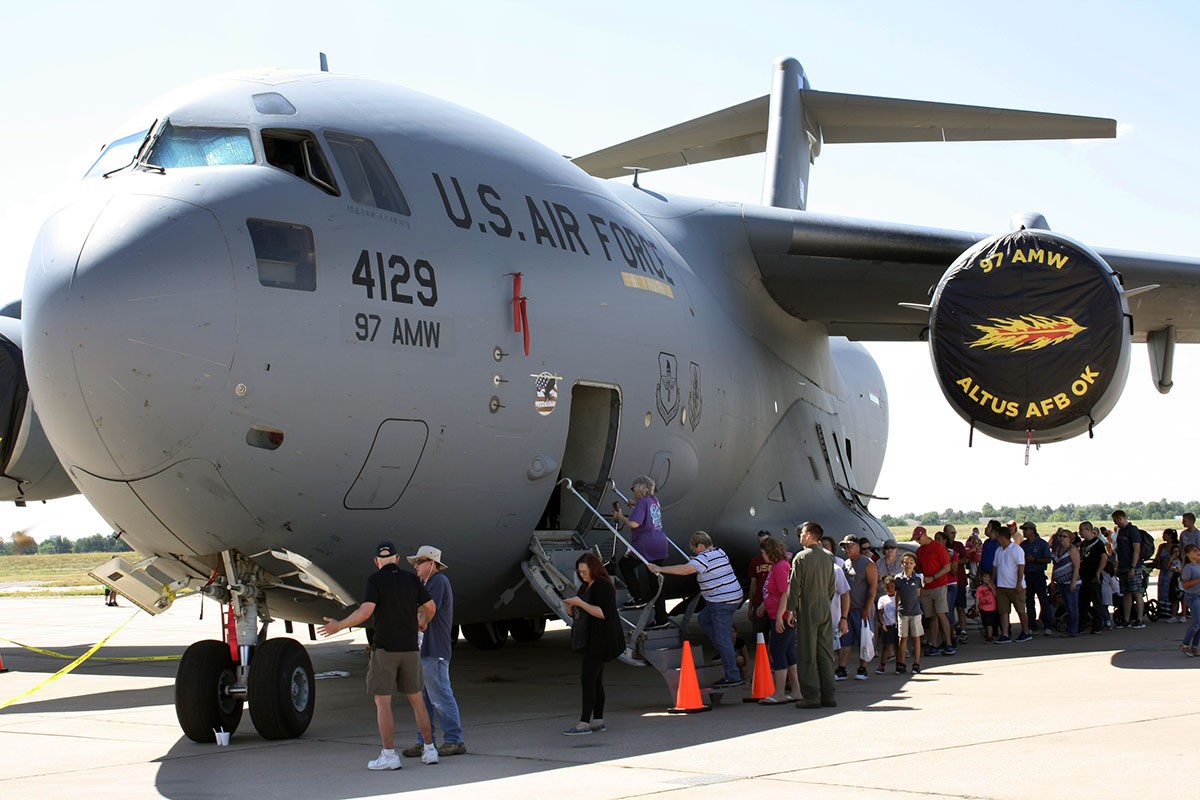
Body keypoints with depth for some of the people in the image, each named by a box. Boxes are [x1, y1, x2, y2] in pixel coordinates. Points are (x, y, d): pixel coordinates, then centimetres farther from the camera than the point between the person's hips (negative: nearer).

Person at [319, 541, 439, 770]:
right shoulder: (411, 579, 5)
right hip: (410, 649, 4)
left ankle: (389, 755, -5)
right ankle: (429, 749, 13)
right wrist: (424, 623, 32)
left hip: (384, 649, -4)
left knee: (382, 702, -1)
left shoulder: (376, 579, -7)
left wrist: (339, 626, -5)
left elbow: (366, 611, -17)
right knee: (416, 699, 13)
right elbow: (431, 607, 10)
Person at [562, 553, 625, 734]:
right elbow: (576, 614, 23)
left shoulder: (604, 586, -13)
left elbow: (604, 613, -23)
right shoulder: (585, 586, 16)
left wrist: (580, 603, -22)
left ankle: (584, 723, -14)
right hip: (589, 640, 10)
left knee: (588, 679, -13)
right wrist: (571, 606, -1)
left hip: (600, 640, -10)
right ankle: (598, 721, 14)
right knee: (596, 681, 11)